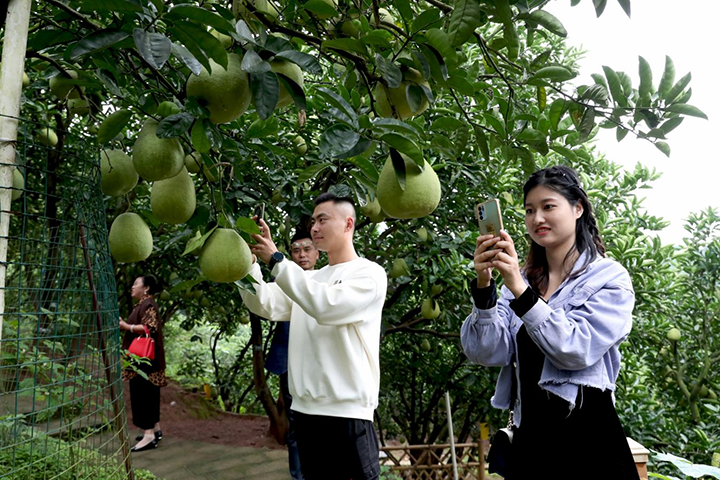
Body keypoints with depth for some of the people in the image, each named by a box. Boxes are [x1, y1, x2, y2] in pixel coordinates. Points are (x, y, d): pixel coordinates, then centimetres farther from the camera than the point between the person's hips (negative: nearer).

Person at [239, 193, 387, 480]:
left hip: (347, 412, -6)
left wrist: (276, 260, -17)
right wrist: (248, 258, -8)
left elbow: (326, 306, -20)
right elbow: (266, 305, 4)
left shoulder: (370, 273, -4)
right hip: (304, 408, 6)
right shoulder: (308, 279, 16)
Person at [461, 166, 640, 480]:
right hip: (528, 435, 4)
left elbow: (577, 349, -19)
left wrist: (520, 289, -26)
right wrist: (484, 286, -18)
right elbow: (487, 353, -5)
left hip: (586, 435, -4)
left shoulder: (609, 278, -4)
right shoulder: (521, 279, 7)